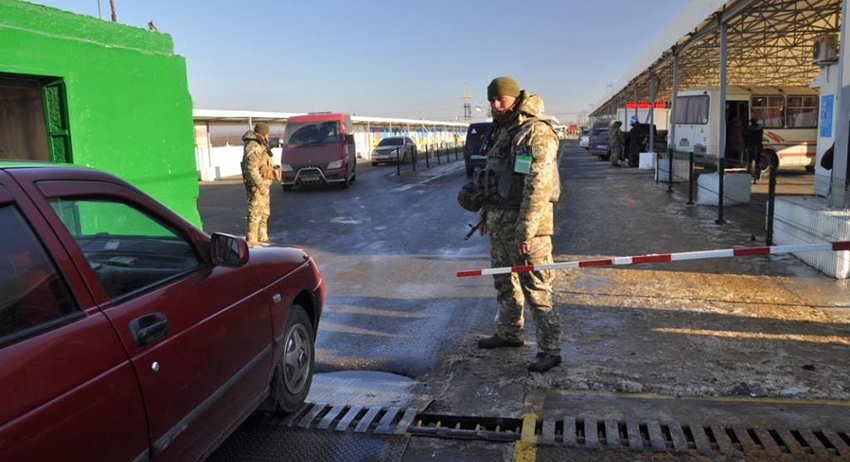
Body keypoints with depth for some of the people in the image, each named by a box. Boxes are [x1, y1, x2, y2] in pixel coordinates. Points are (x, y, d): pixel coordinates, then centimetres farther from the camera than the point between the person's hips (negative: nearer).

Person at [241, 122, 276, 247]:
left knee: (264, 212, 16)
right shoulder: (253, 147, -17)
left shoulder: (260, 145, 15)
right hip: (256, 185, -11)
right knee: (255, 213, -7)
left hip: (263, 184, 11)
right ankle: (251, 240, -3)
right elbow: (251, 169, -23)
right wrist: (260, 185, -24)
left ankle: (262, 238, 25)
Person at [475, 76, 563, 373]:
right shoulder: (501, 132, 15)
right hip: (499, 222, 9)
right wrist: (486, 215, 20)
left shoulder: (536, 132, -15)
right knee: (504, 282, 20)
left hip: (526, 224, -9)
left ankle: (550, 350, 6)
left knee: (535, 289, -5)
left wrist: (525, 231, -25)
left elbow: (538, 185, -22)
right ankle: (509, 334, 36)